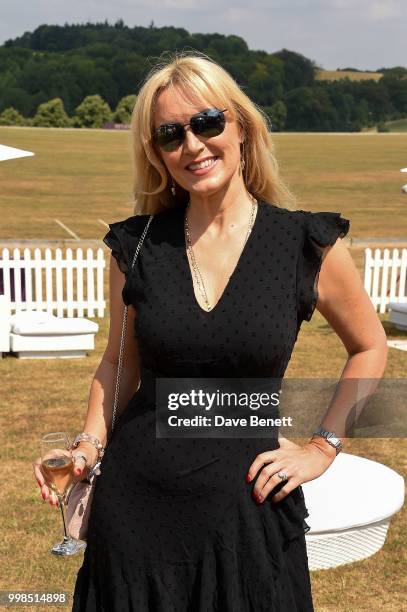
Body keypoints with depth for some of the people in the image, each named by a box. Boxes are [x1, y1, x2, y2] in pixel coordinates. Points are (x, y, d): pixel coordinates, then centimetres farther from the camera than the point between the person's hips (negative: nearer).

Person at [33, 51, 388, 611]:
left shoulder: (309, 244, -8)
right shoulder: (136, 245, -3)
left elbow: (369, 348, 6)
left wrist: (321, 448, 1)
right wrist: (88, 446, -5)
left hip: (246, 502, -1)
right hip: (134, 497, 2)